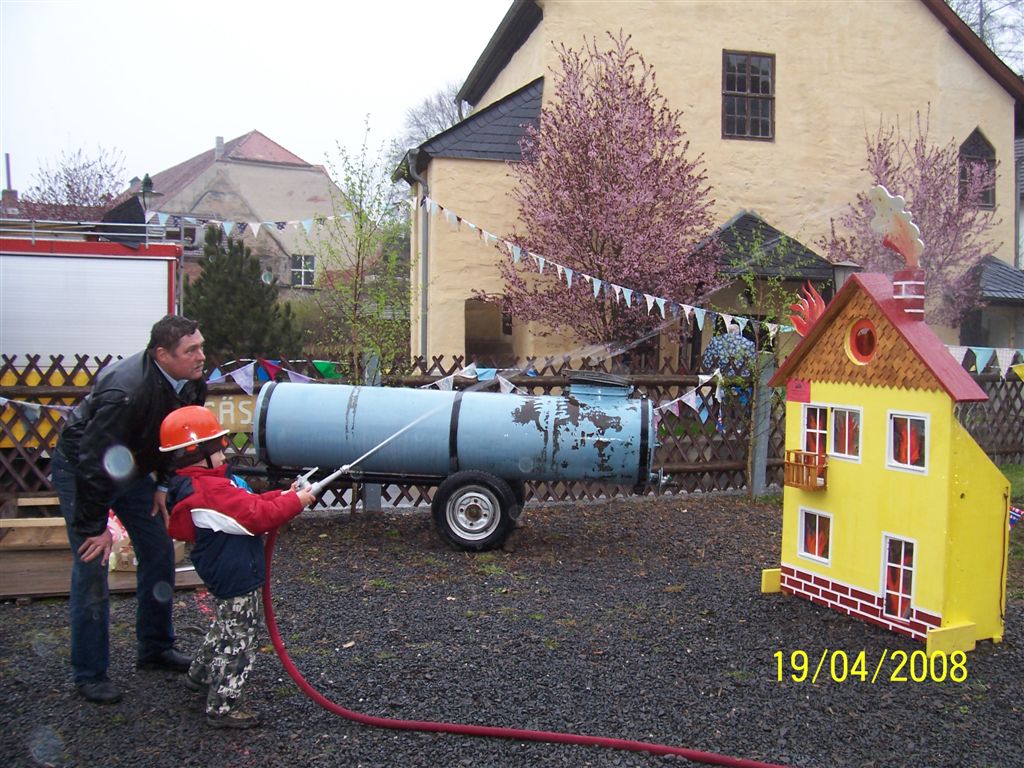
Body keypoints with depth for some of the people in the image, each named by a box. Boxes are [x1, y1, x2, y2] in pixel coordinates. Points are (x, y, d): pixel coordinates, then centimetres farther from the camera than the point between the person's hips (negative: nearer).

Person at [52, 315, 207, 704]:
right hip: (80, 470, -8)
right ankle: (88, 674, 6)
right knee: (92, 566, -7)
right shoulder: (126, 390, -37)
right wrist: (94, 526, -26)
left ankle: (155, 648, 24)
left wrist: (162, 485, 5)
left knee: (159, 552, 8)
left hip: (132, 469, 8)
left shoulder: (190, 383, -13)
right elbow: (93, 461, -33)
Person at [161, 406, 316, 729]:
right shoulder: (212, 491, -28)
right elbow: (256, 516, -29)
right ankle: (223, 706, 9)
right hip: (237, 578, -11)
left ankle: (201, 674, 46)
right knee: (237, 640, 0)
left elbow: (244, 504, 11)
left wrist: (280, 496, 2)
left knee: (226, 628, 30)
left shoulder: (196, 485, 7)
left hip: (225, 574, 11)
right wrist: (295, 502, -18)